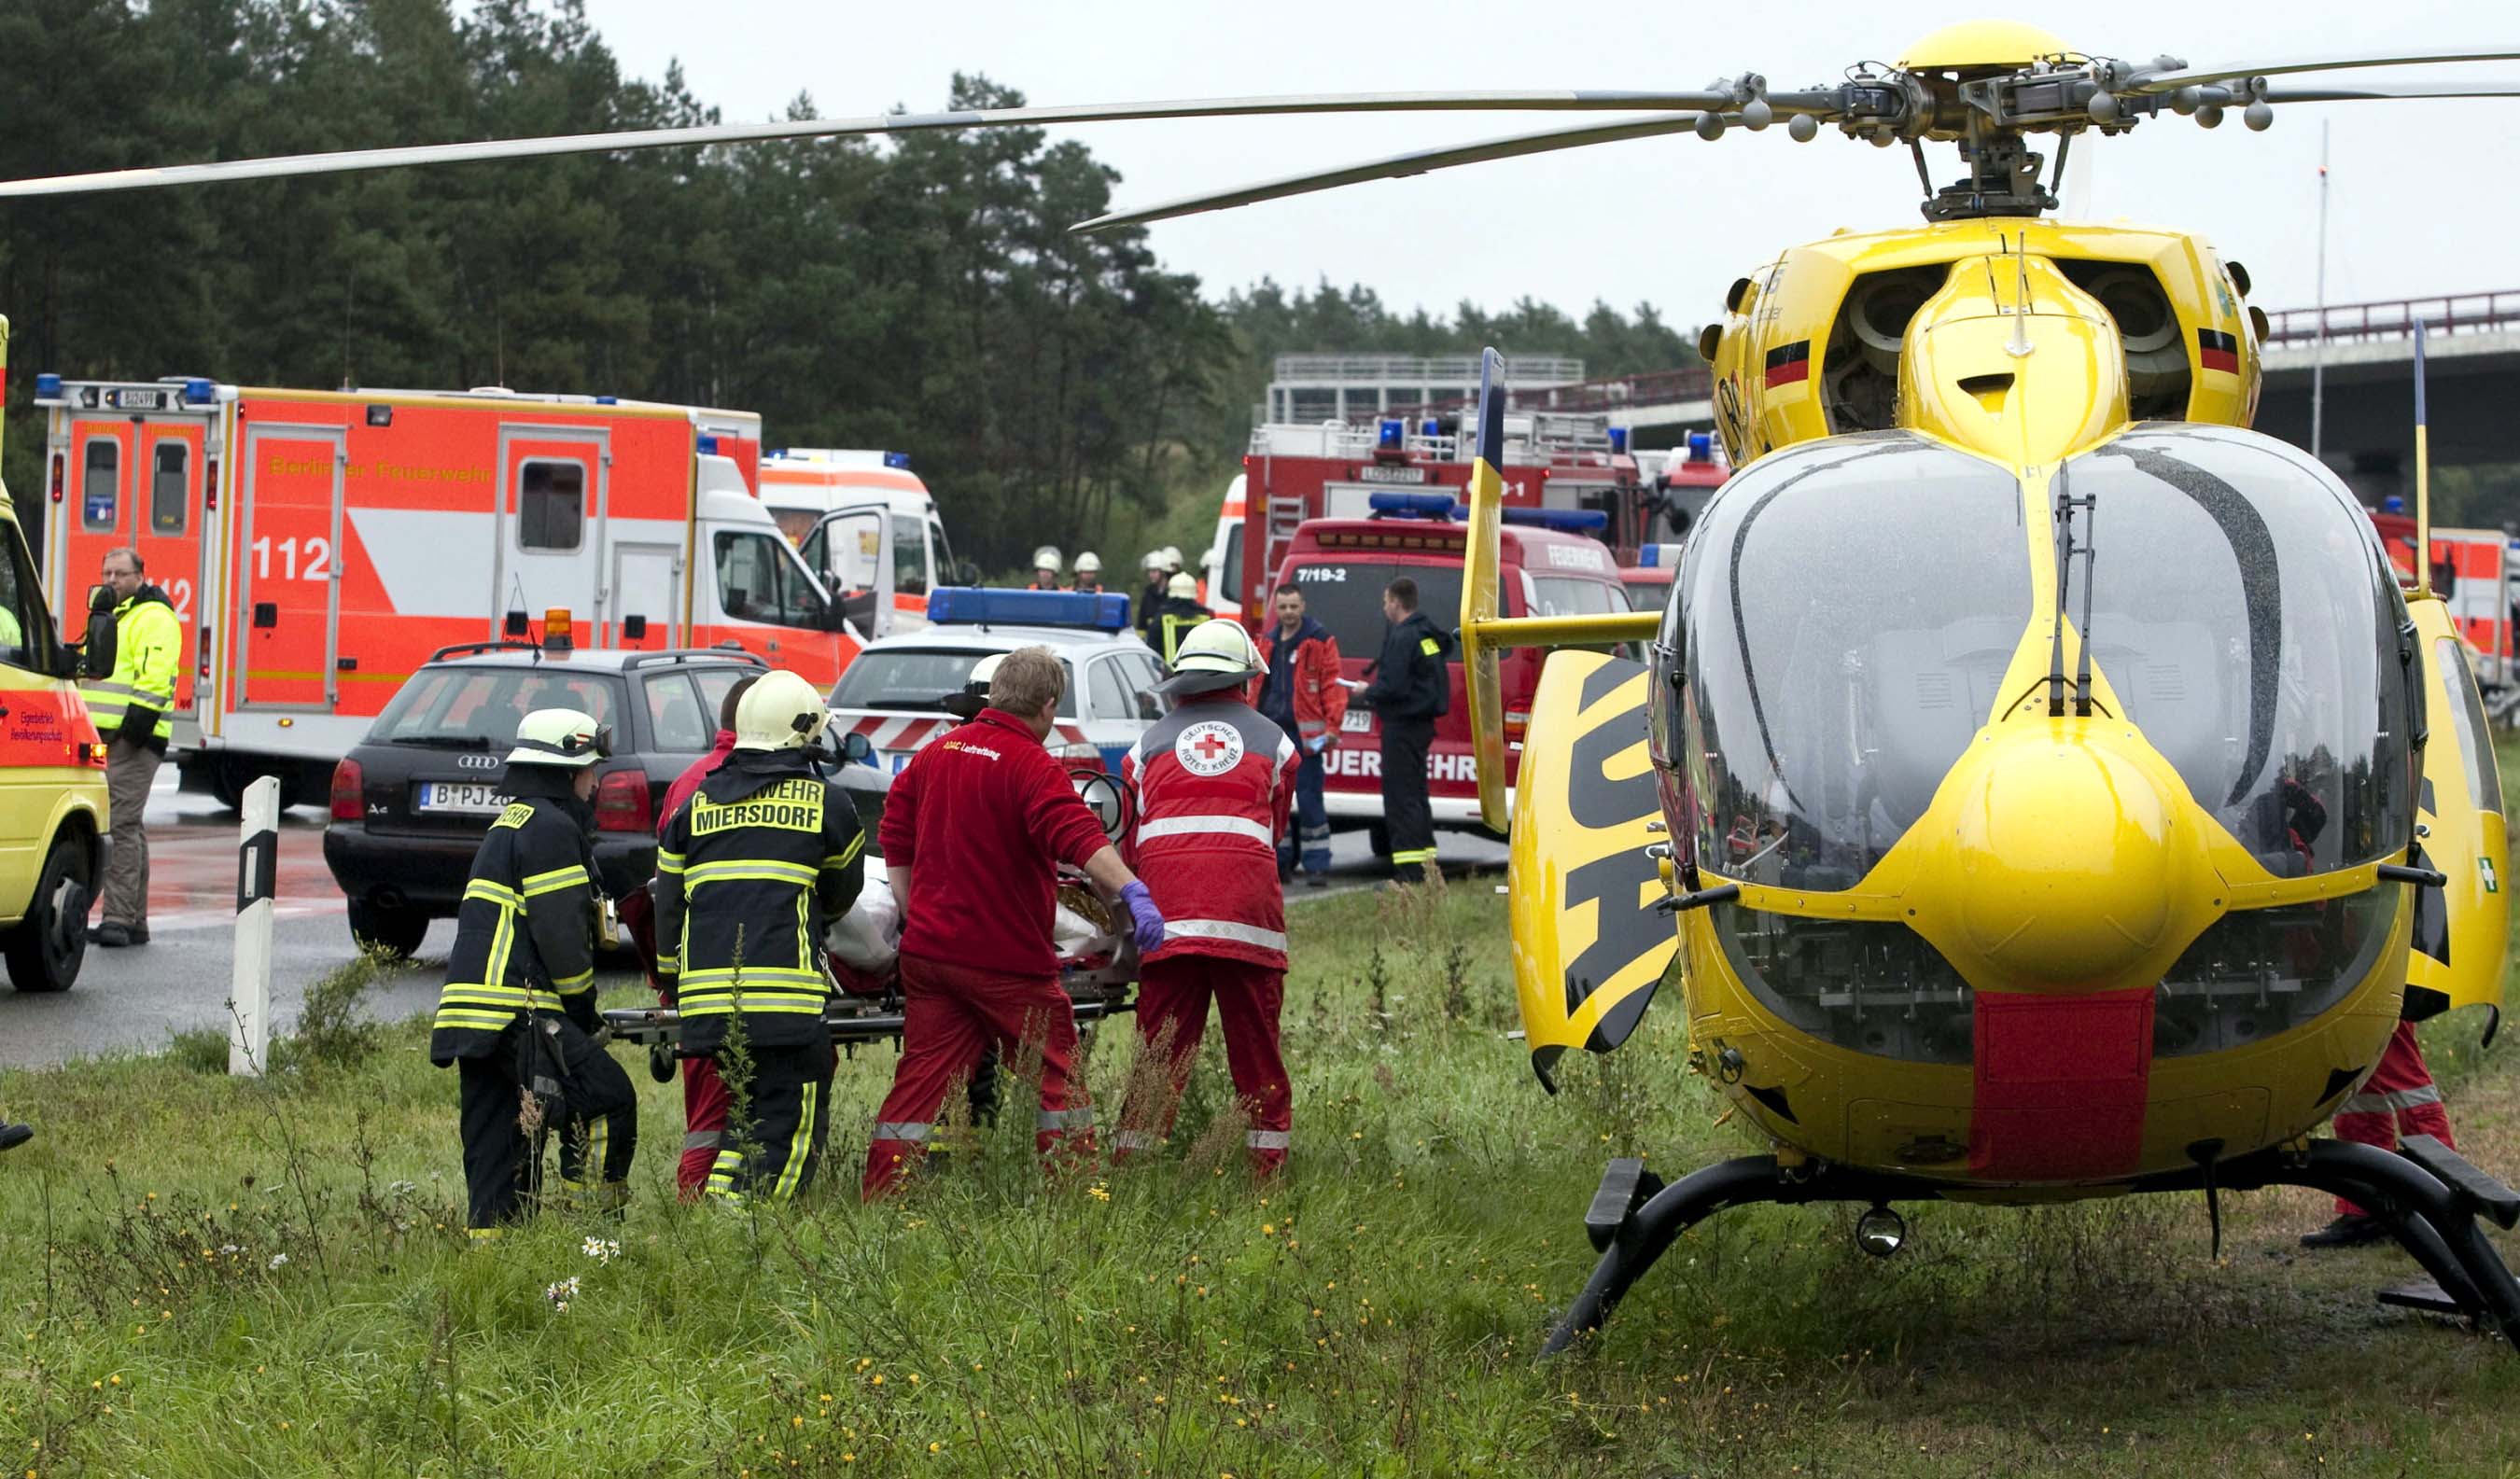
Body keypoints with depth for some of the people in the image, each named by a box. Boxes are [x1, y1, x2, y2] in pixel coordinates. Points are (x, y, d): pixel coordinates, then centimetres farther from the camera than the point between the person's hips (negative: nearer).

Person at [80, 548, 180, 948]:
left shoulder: (154, 618, -7)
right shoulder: (107, 616, 24)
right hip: (105, 736, 10)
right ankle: (135, 922, 16)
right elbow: (90, 675, 30)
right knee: (128, 827, 12)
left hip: (132, 739, -10)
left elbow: (154, 676, -19)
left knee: (121, 826, -14)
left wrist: (136, 724, -25)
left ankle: (118, 919, -17)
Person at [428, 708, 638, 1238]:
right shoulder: (553, 828, -7)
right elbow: (560, 933, -14)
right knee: (611, 1101, -9)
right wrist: (583, 1011, -2)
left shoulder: (508, 826, 26)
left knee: (497, 1145, 9)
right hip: (519, 1015, -10)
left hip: (474, 1016, 10)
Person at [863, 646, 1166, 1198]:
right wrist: (1133, 893, -40)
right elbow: (1080, 837, -29)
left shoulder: (936, 753, 9)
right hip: (1006, 959, -6)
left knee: (922, 1076, 8)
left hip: (929, 949, 6)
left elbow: (896, 841, 15)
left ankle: (878, 1199, 5)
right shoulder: (1032, 767, -13)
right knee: (1056, 1074, 6)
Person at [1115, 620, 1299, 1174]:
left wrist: (1139, 904, 33)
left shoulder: (1149, 745, 17)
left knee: (1158, 1053, 2)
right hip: (1249, 912, -1)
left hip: (1168, 917, 1)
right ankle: (1269, 1167, 6)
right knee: (1257, 1055, 5)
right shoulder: (1273, 742, 16)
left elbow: (1131, 843, 20)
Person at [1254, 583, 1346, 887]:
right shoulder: (1268, 642, 15)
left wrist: (1332, 725, -14)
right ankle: (1280, 862, 18)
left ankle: (1317, 866, -2)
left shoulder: (1320, 641, -3)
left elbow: (1333, 685, -7)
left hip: (1305, 733, -6)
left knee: (1309, 801, -6)